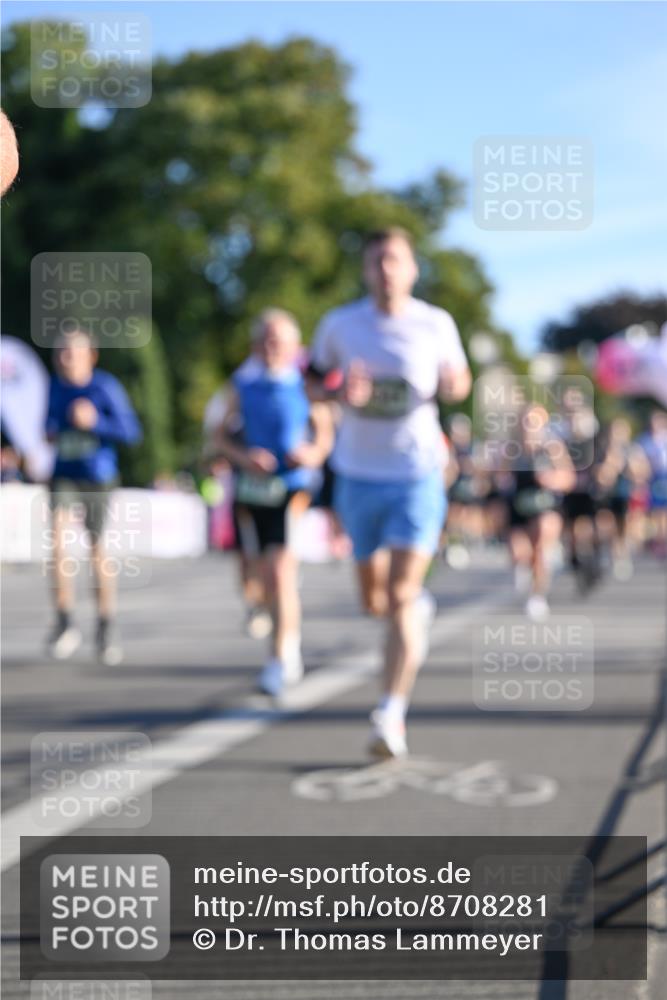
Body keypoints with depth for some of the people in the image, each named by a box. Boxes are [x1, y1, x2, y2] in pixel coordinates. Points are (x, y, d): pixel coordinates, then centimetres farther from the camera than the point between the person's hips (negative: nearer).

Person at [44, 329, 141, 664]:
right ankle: (64, 623, -13)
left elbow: (131, 432, -11)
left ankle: (105, 630, 22)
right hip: (64, 476, 3)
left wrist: (94, 422, -24)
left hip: (98, 477, -3)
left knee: (97, 552, 5)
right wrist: (50, 432, 0)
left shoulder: (106, 387, -10)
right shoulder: (55, 385, 3)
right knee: (58, 535, -20)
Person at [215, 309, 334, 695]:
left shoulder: (306, 383, 0)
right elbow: (223, 436, 10)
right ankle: (293, 648, 35)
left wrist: (313, 454, -12)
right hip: (255, 487, 4)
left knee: (280, 568, -17)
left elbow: (326, 433, 8)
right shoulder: (243, 383, 6)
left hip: (295, 486, -4)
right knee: (271, 572, 14)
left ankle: (280, 658, -13)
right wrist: (244, 457, -10)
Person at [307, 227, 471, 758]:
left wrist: (453, 385, -12)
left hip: (418, 476, -2)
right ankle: (420, 609, 47)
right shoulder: (340, 324, -1)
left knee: (400, 597, -13)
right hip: (359, 476, 2)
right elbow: (312, 380, 10)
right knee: (373, 600, 12)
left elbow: (459, 379, 12)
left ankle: (391, 715, -8)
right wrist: (340, 393, -13)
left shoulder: (436, 325, -3)